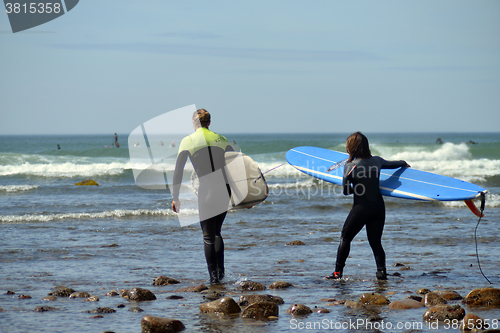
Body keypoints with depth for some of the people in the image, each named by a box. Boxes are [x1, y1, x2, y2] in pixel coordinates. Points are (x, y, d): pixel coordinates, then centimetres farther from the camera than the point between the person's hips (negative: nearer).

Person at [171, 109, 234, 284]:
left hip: (206, 191, -3)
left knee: (208, 236, 5)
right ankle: (220, 270, 12)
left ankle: (213, 276, 0)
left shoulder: (188, 141, 3)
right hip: (225, 189, 3)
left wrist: (175, 197, 2)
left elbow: (178, 171, -1)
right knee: (216, 232, 21)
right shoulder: (220, 138, 11)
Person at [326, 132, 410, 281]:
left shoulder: (350, 167, -12)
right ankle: (381, 270, -6)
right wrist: (403, 163, 44)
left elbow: (346, 191, -8)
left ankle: (338, 272, 13)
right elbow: (391, 164, 23)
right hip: (378, 207, 4)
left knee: (345, 238, 12)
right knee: (376, 242, 11)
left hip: (361, 208, -4)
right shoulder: (376, 161, 2)